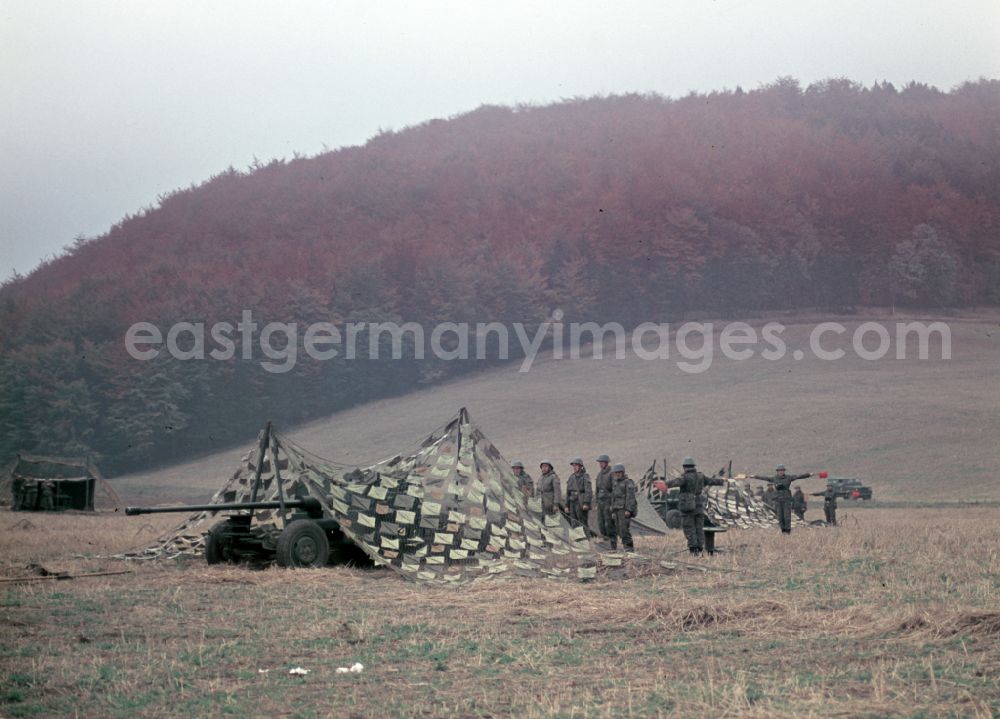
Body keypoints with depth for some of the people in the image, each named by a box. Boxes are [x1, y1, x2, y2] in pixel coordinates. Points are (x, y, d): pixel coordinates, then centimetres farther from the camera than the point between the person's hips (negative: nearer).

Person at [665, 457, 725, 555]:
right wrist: (721, 481, 45)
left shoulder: (685, 477, -11)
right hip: (698, 506, 5)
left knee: (689, 529, -2)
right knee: (699, 529, 8)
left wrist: (666, 485, -49)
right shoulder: (700, 476, 9)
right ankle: (700, 550, 6)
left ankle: (693, 551, -8)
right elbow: (712, 480, 25)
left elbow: (676, 482, -32)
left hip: (687, 507, -5)